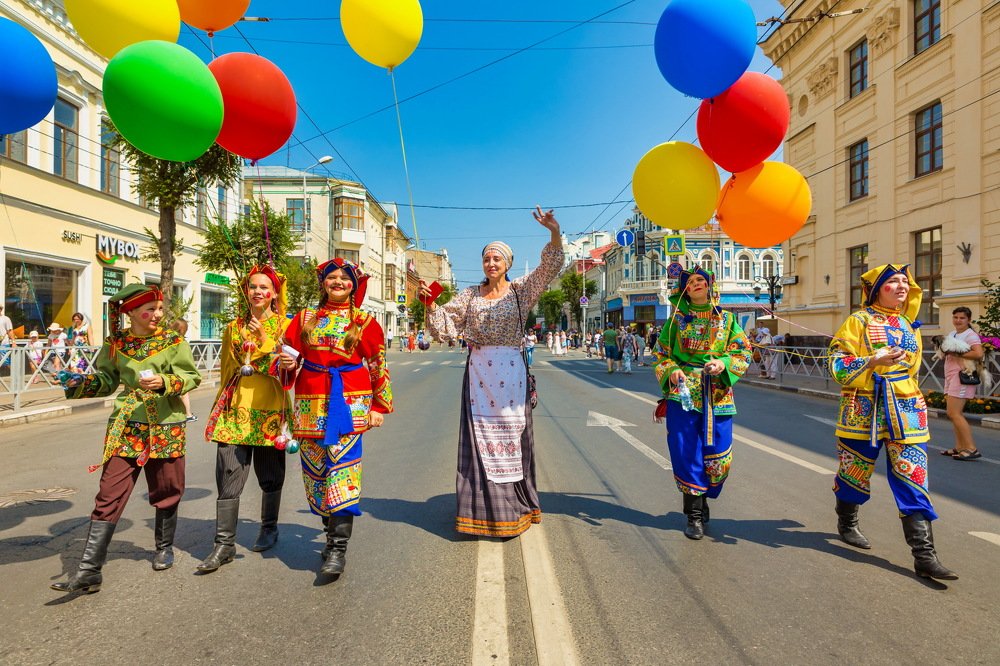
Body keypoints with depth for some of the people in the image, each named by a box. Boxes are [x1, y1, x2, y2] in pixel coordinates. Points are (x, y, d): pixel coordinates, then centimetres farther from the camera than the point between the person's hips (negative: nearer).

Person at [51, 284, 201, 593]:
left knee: (165, 492, 12)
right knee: (109, 496, -2)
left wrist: (164, 382, -23)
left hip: (165, 428, -1)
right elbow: (106, 379, 10)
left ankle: (164, 548, 35)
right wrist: (80, 382, -9)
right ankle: (89, 570, 6)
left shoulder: (173, 342, -4)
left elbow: (191, 377, -6)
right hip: (125, 428, 1)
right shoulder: (115, 343, 3)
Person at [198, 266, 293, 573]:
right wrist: (221, 405, 17)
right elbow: (227, 369, 18)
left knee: (270, 476, 10)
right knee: (228, 476, -2)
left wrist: (265, 340, -13)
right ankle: (224, 543, 8)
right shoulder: (233, 328, 13)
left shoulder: (285, 325, 2)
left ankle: (269, 528, 31)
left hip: (270, 409, -2)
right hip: (235, 409, 3)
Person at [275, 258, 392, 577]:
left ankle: (338, 549, -7)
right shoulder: (305, 318, 13)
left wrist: (379, 407, 4)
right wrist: (285, 364, -8)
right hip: (311, 405, 4)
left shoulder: (365, 322, 5)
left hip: (350, 404, -3)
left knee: (342, 469, -12)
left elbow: (378, 366, 7)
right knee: (315, 470, 7)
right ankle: (331, 532, 24)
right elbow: (288, 357, 17)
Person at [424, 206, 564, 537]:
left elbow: (550, 267, -7)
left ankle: (514, 507, 20)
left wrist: (554, 233, -22)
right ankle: (483, 508, 13)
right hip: (479, 370, 1)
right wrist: (430, 303, -14)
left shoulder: (521, 290, 4)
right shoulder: (470, 295, 8)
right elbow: (445, 322, 4)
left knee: (512, 433, 6)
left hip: (511, 372, -1)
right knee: (480, 435, 3)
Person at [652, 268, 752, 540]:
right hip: (683, 393, -1)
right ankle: (695, 516, 10)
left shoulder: (727, 319, 9)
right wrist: (671, 371, -12)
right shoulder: (677, 319, 6)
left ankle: (701, 497, 33)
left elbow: (743, 352, 5)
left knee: (718, 457, 5)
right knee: (687, 454, -2)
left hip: (718, 396, 2)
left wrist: (724, 364, -14)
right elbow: (661, 354, 7)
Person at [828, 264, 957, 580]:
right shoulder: (858, 321, -4)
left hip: (906, 412, 5)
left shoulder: (910, 325, 14)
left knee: (914, 481, -2)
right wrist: (874, 360, -23)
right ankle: (847, 523, 34)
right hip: (865, 410, -4)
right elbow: (838, 366, -10)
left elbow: (912, 366, 25)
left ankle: (924, 556, 2)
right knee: (855, 471, 9)